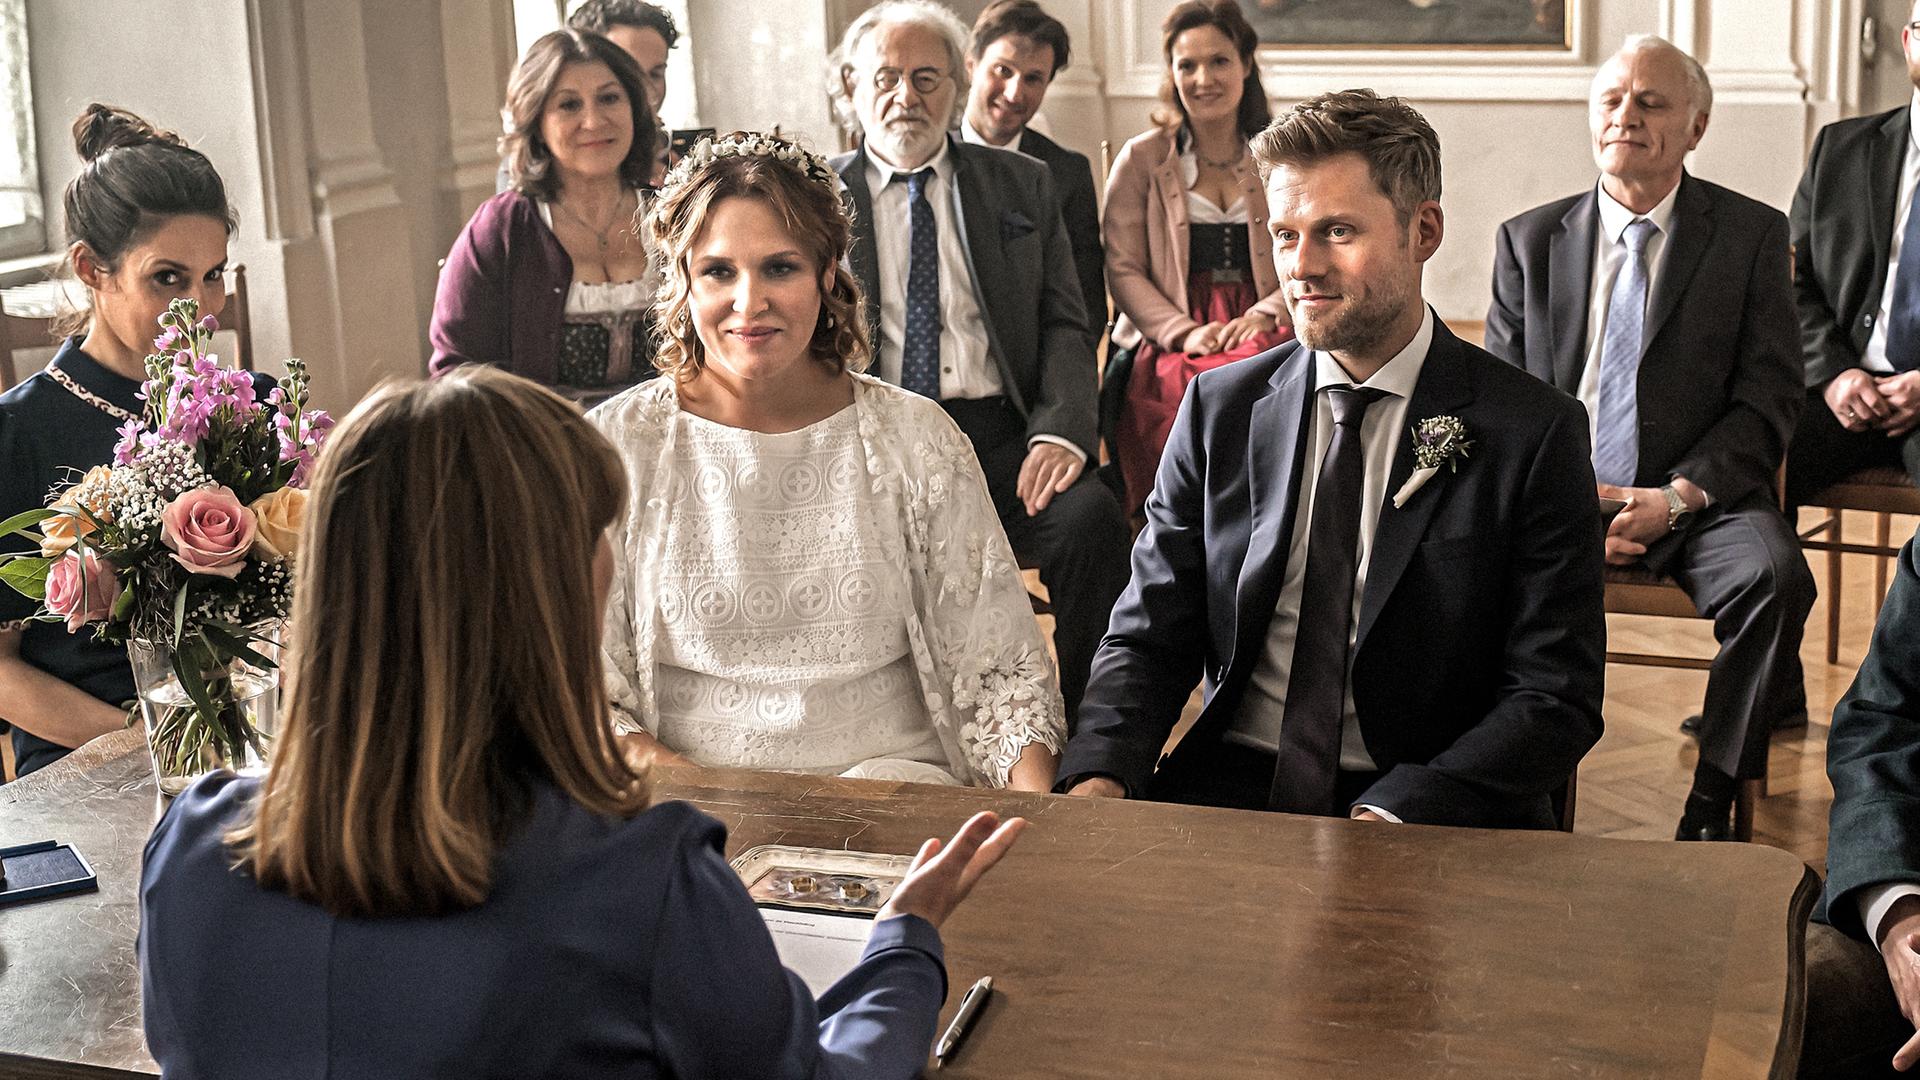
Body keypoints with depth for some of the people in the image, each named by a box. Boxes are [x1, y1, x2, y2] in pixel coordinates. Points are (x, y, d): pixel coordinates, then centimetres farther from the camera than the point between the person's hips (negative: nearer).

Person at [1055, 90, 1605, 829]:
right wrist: (1100, 777, -14)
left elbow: (1556, 698, -7)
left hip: (1429, 814, -2)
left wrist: (1390, 816, -22)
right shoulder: (1219, 408, 7)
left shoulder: (1534, 434, -4)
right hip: (1227, 788, 3)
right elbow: (1150, 635, 7)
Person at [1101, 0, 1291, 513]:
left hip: (1264, 333, 1)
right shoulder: (1141, 160, 11)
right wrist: (1185, 333, -13)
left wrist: (1265, 315, -12)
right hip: (1164, 345, -1)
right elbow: (1123, 270, 4)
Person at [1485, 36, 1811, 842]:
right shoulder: (1529, 240, 11)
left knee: (1773, 576, -32)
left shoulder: (1752, 235, 6)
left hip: (1699, 498, -1)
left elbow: (1768, 402, 1)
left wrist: (1675, 498, -14)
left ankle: (1713, 804, -16)